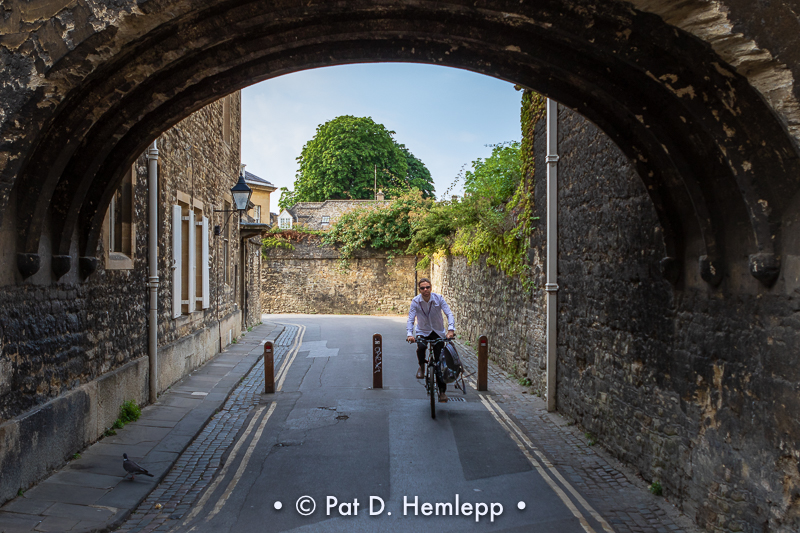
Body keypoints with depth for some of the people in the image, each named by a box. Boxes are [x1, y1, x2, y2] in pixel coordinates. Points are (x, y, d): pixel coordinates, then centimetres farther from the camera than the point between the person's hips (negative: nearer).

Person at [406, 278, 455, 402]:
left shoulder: (438, 298, -15)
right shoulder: (415, 301, -14)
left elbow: (449, 314, -20)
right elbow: (410, 319, -18)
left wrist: (451, 329, -36)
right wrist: (409, 334, -35)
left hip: (438, 332, 0)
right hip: (422, 332, 0)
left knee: (440, 362, -3)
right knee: (420, 348, -33)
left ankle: (442, 391, 8)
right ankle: (422, 367, 1)